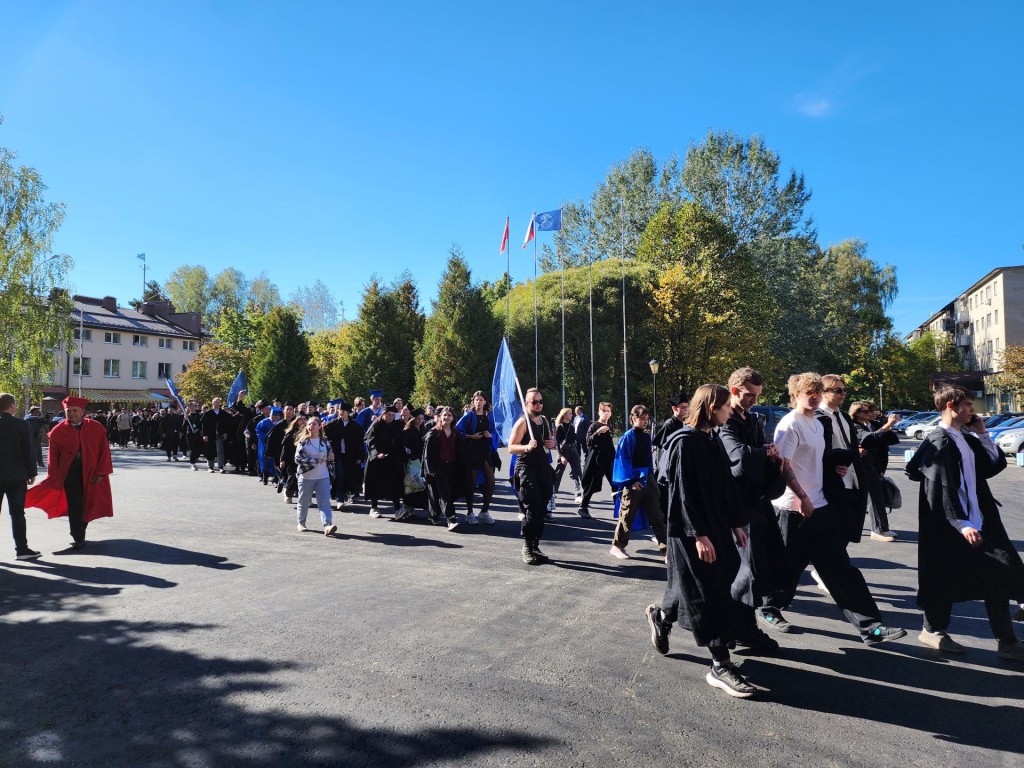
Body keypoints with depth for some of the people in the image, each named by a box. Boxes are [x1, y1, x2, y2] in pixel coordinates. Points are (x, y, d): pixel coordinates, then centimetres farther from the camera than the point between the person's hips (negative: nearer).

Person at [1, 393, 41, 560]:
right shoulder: (22, 425, -8)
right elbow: (29, 451, -7)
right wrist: (31, 473, 2)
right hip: (17, 476, -2)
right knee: (17, 513, 4)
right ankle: (21, 549, 6)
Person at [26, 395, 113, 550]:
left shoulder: (96, 428, -3)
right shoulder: (58, 431, -5)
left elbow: (104, 450, -2)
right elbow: (53, 456, -1)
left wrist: (101, 472, -7)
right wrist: (54, 477, -3)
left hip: (91, 473, 1)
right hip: (69, 472, -1)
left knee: (87, 504, 8)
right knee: (74, 504, -3)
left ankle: (78, 533, 28)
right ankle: (78, 538, 6)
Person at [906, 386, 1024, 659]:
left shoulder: (967, 438, 10)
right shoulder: (939, 442, -16)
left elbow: (995, 466, 15)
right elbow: (941, 490, -20)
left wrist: (983, 435, 6)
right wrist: (961, 524, -25)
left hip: (978, 522, 9)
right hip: (949, 528, -9)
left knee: (1000, 576, 8)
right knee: (946, 579, 3)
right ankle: (933, 630, 22)